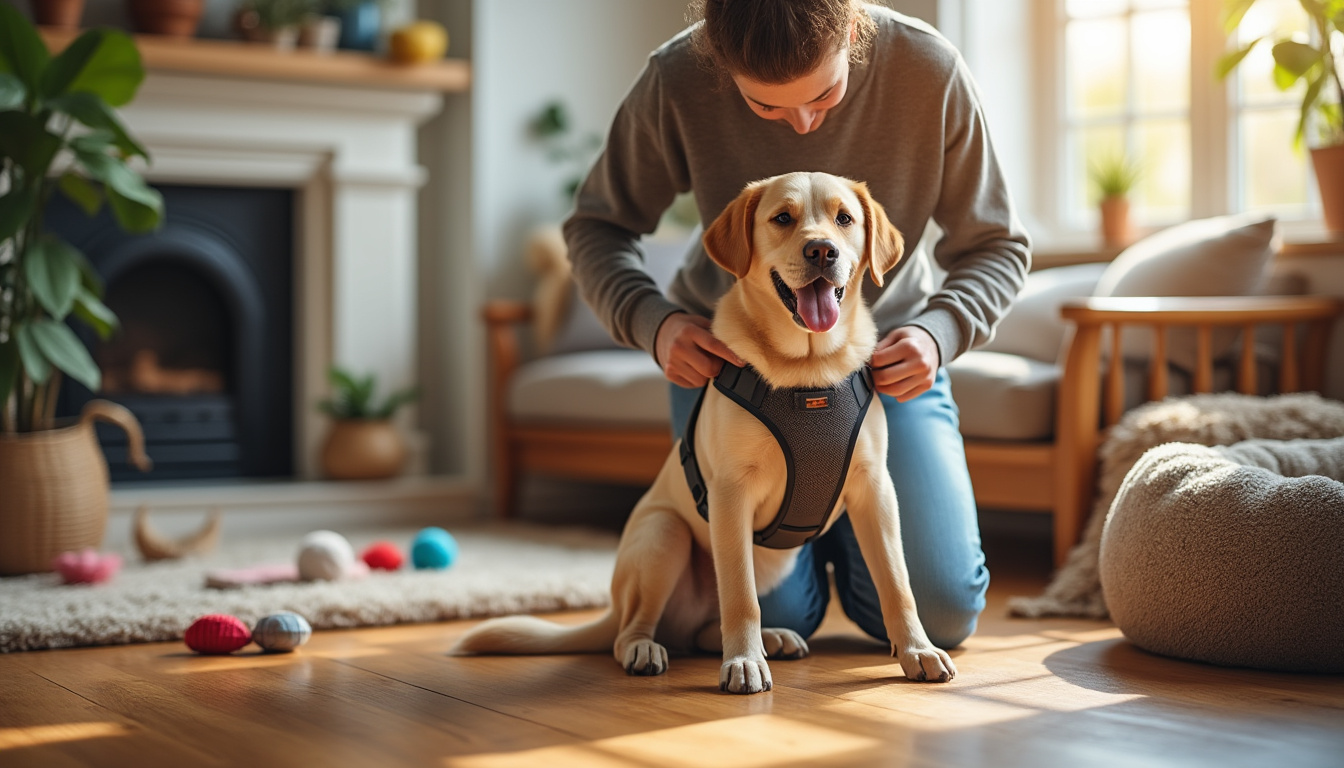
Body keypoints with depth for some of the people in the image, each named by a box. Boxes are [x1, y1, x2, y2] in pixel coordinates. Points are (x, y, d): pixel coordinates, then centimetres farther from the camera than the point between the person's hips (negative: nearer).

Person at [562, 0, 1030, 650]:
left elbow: (997, 248, -11)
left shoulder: (928, 70, -23)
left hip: (883, 351, 1)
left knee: (943, 614, -7)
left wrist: (938, 331, -32)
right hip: (731, 353, 0)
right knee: (774, 618, -9)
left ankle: (844, 533, 29)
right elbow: (598, 228, -8)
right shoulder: (677, 81, -24)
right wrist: (653, 321, -28)